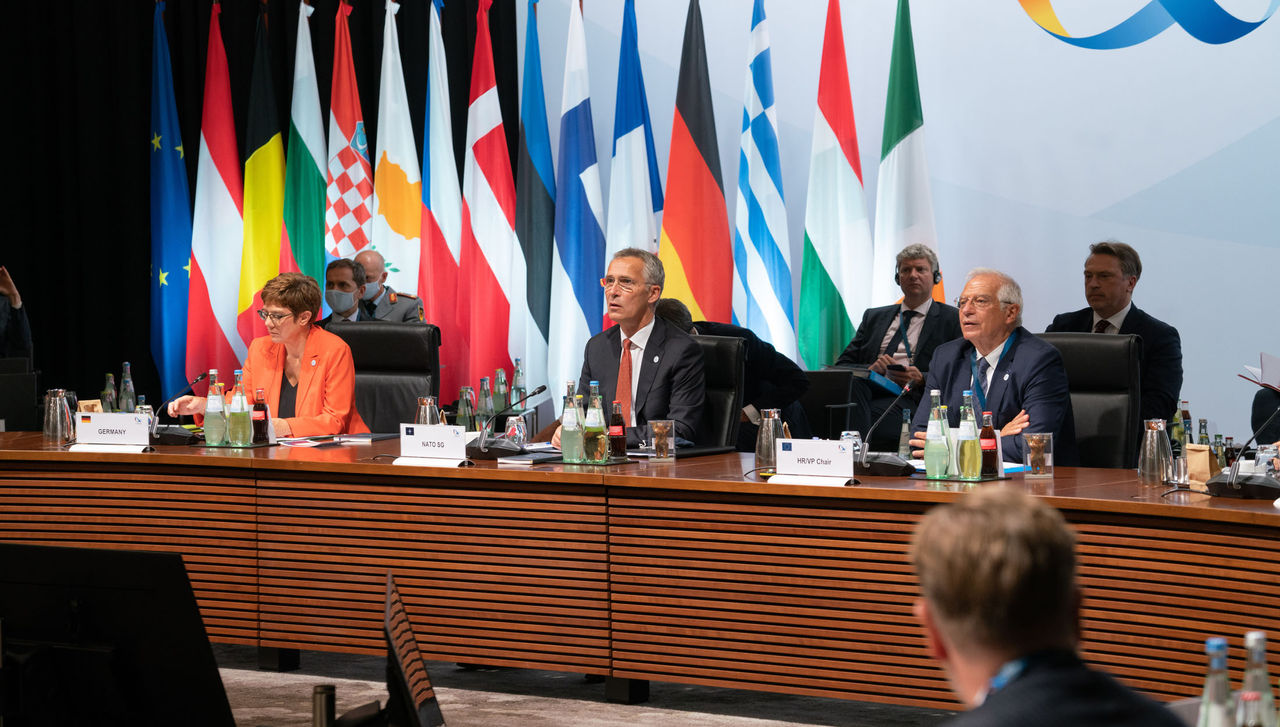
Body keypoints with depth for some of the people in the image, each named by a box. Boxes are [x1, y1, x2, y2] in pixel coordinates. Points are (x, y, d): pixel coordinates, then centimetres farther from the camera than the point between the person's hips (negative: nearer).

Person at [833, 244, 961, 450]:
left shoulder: (953, 319, 15)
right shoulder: (874, 317, 28)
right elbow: (842, 365, 19)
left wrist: (921, 379, -12)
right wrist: (870, 369, -4)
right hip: (867, 389, 4)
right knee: (851, 383, -35)